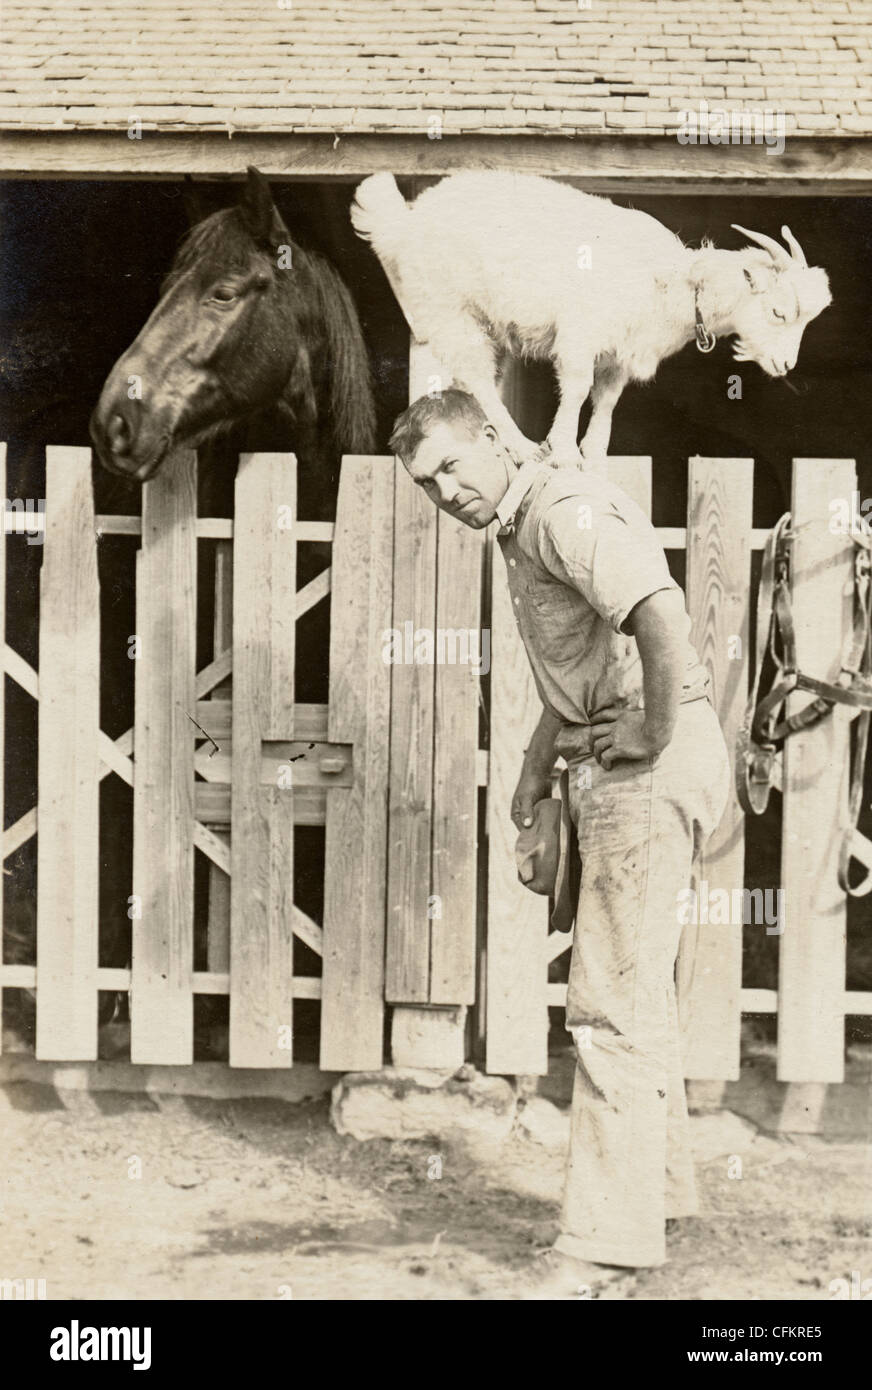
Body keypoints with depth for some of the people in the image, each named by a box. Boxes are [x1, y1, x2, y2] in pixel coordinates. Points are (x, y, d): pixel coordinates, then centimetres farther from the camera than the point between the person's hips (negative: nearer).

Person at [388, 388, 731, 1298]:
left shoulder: (564, 511, -15)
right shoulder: (519, 531, 18)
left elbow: (660, 614, -32)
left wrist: (657, 732, -22)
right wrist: (536, 767, 23)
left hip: (652, 773, -11)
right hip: (612, 777, 11)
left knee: (612, 1001, -10)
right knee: (635, 988, 20)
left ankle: (606, 1239, -5)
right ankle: (661, 1182, 34)